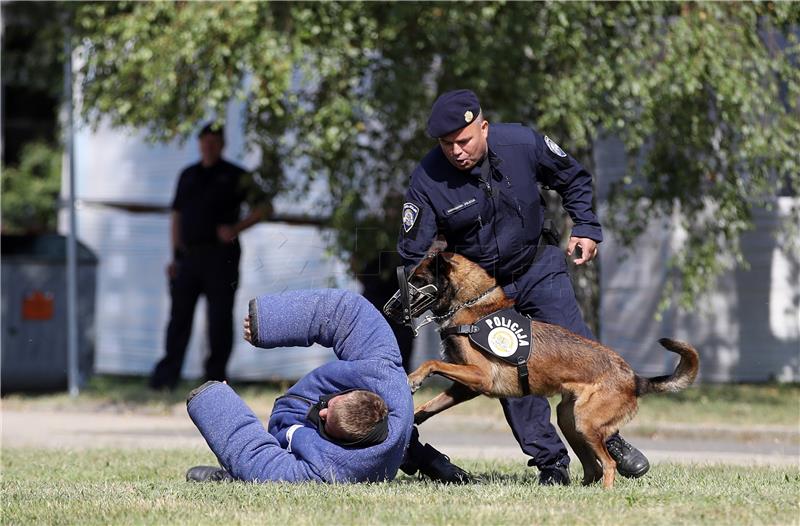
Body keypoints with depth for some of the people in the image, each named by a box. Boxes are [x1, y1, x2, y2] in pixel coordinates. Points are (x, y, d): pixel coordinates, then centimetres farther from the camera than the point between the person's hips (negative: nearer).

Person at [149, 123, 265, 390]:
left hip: (221, 255, -4)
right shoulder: (188, 176, 16)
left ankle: (216, 374, 5)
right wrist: (176, 256, 9)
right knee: (179, 316, 2)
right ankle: (167, 376, 3)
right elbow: (176, 215, 17)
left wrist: (236, 229, -13)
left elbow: (261, 209, 2)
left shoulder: (235, 176, 3)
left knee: (220, 317, -2)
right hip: (189, 255, 4)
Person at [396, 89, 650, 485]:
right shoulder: (427, 181, -22)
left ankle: (609, 438, 9)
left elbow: (573, 178, 3)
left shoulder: (522, 144, -18)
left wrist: (586, 227, -3)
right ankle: (550, 462, 1)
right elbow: (413, 256, -16)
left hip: (539, 266, 1)